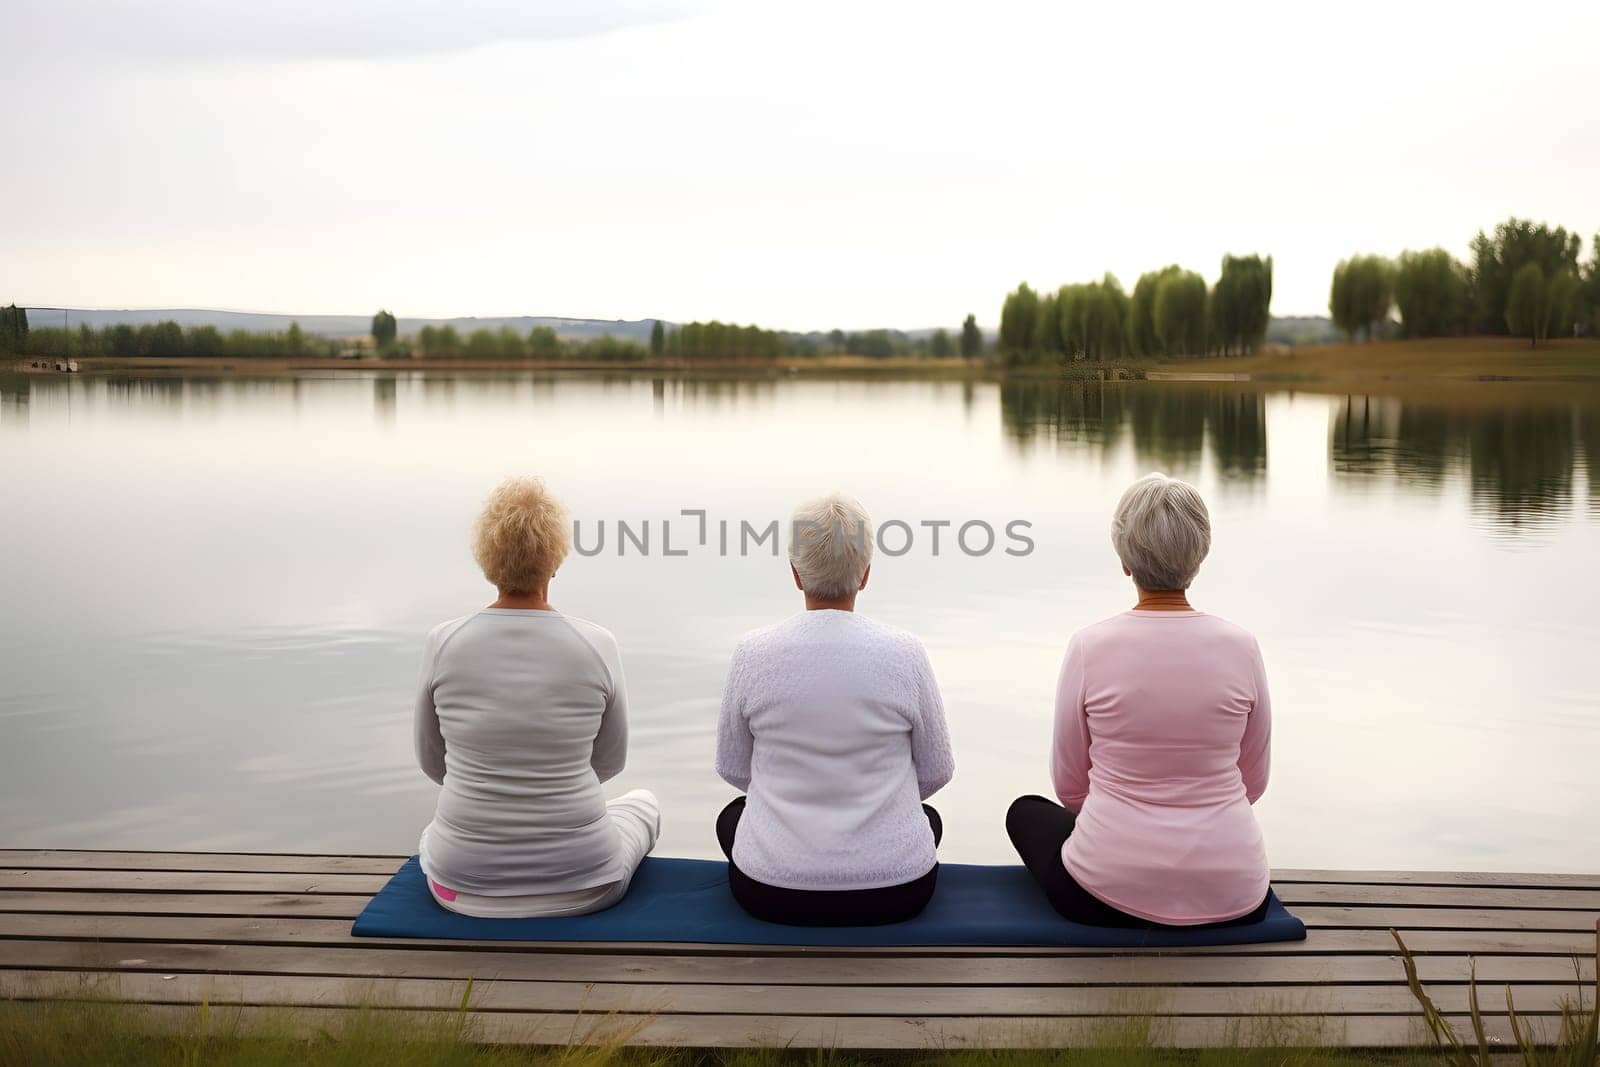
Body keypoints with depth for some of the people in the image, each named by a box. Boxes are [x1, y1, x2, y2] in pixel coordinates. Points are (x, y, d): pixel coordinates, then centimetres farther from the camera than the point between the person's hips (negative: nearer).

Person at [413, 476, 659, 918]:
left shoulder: (444, 643, -12)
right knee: (645, 804, 32)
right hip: (579, 884, -1)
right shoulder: (598, 646, -14)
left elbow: (432, 761, 4)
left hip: (465, 883, 2)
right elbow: (610, 761, 2)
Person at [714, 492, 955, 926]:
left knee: (732, 816, 35)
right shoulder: (905, 653, -11)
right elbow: (935, 772, 0)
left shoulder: (752, 652, -9)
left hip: (770, 890, 0)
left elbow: (732, 768, 4)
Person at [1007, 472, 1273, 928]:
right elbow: (1252, 780, 6)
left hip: (1109, 890, -3)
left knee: (1025, 812, 29)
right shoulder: (1241, 648, -6)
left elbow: (1070, 782, 0)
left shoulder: (1090, 647, -12)